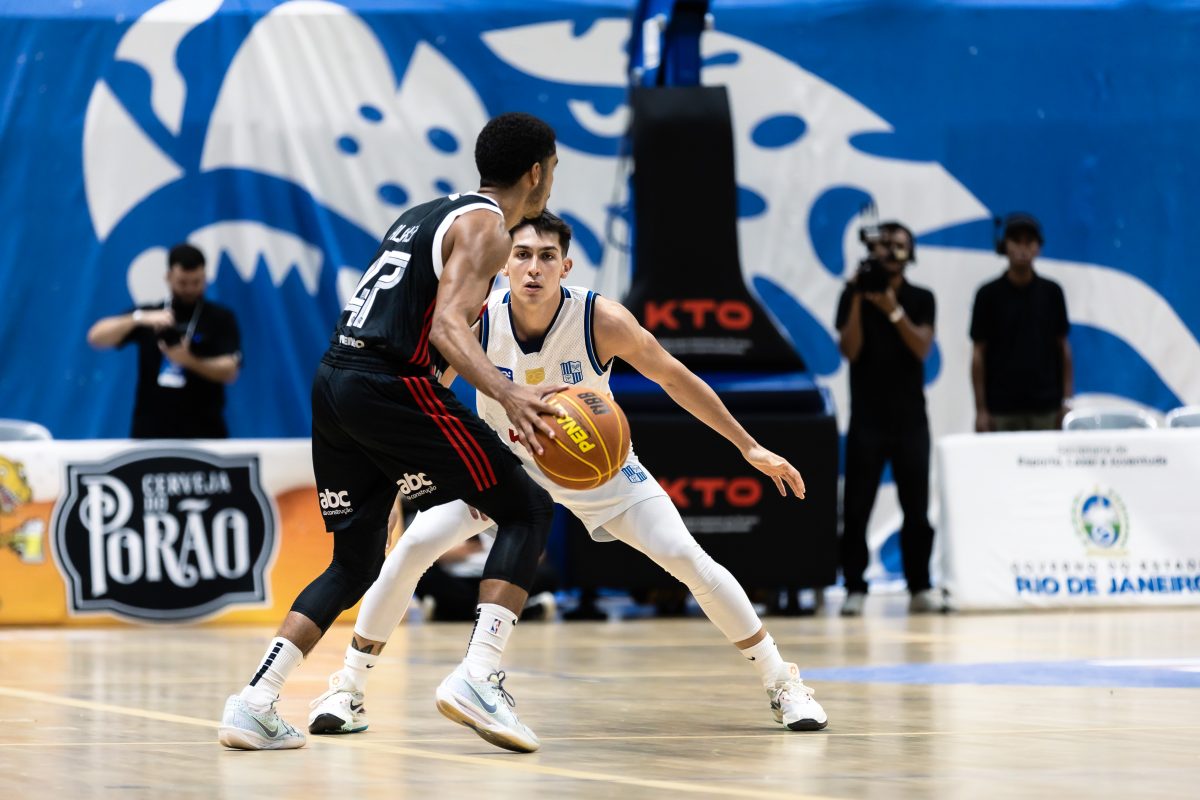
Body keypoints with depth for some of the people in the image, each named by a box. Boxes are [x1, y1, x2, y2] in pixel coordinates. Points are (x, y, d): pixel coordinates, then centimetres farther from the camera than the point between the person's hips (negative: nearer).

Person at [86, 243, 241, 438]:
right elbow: (96, 337, 0)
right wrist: (139, 318, -17)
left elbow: (229, 371, -5)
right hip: (150, 433, 1)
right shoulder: (148, 315, 10)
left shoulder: (221, 319, 5)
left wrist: (189, 361, -24)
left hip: (203, 434, -1)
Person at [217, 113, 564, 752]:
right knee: (527, 511, 0)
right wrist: (506, 395, -30)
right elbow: (447, 328, -17)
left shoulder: (426, 214, 24)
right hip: (391, 387, -9)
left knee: (355, 562, 17)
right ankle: (478, 675, -15)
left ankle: (254, 703, 4)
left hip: (334, 381, 9)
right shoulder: (485, 227, -2)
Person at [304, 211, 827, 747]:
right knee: (413, 548, -17)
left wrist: (749, 447, -9)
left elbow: (675, 379, -13)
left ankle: (781, 683, 7)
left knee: (689, 560, -11)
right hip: (501, 460, 1)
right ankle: (348, 688, -2)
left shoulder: (603, 322, -28)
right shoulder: (475, 325, -27)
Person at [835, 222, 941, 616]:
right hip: (867, 417, -1)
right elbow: (850, 350, -7)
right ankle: (855, 588, -2)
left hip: (910, 417, 1)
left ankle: (920, 587, 5)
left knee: (916, 506, 1)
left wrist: (892, 310, -18)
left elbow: (922, 347, -8)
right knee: (857, 506, -4)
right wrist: (858, 299, -14)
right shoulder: (853, 296, 3)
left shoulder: (921, 299, 7)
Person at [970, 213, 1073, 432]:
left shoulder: (1051, 293, 6)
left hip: (1045, 407, 2)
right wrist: (980, 410, -2)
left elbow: (1063, 347, 10)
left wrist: (1067, 401, 3)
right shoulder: (989, 295, 1)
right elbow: (978, 354, 2)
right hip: (1002, 409, -1)